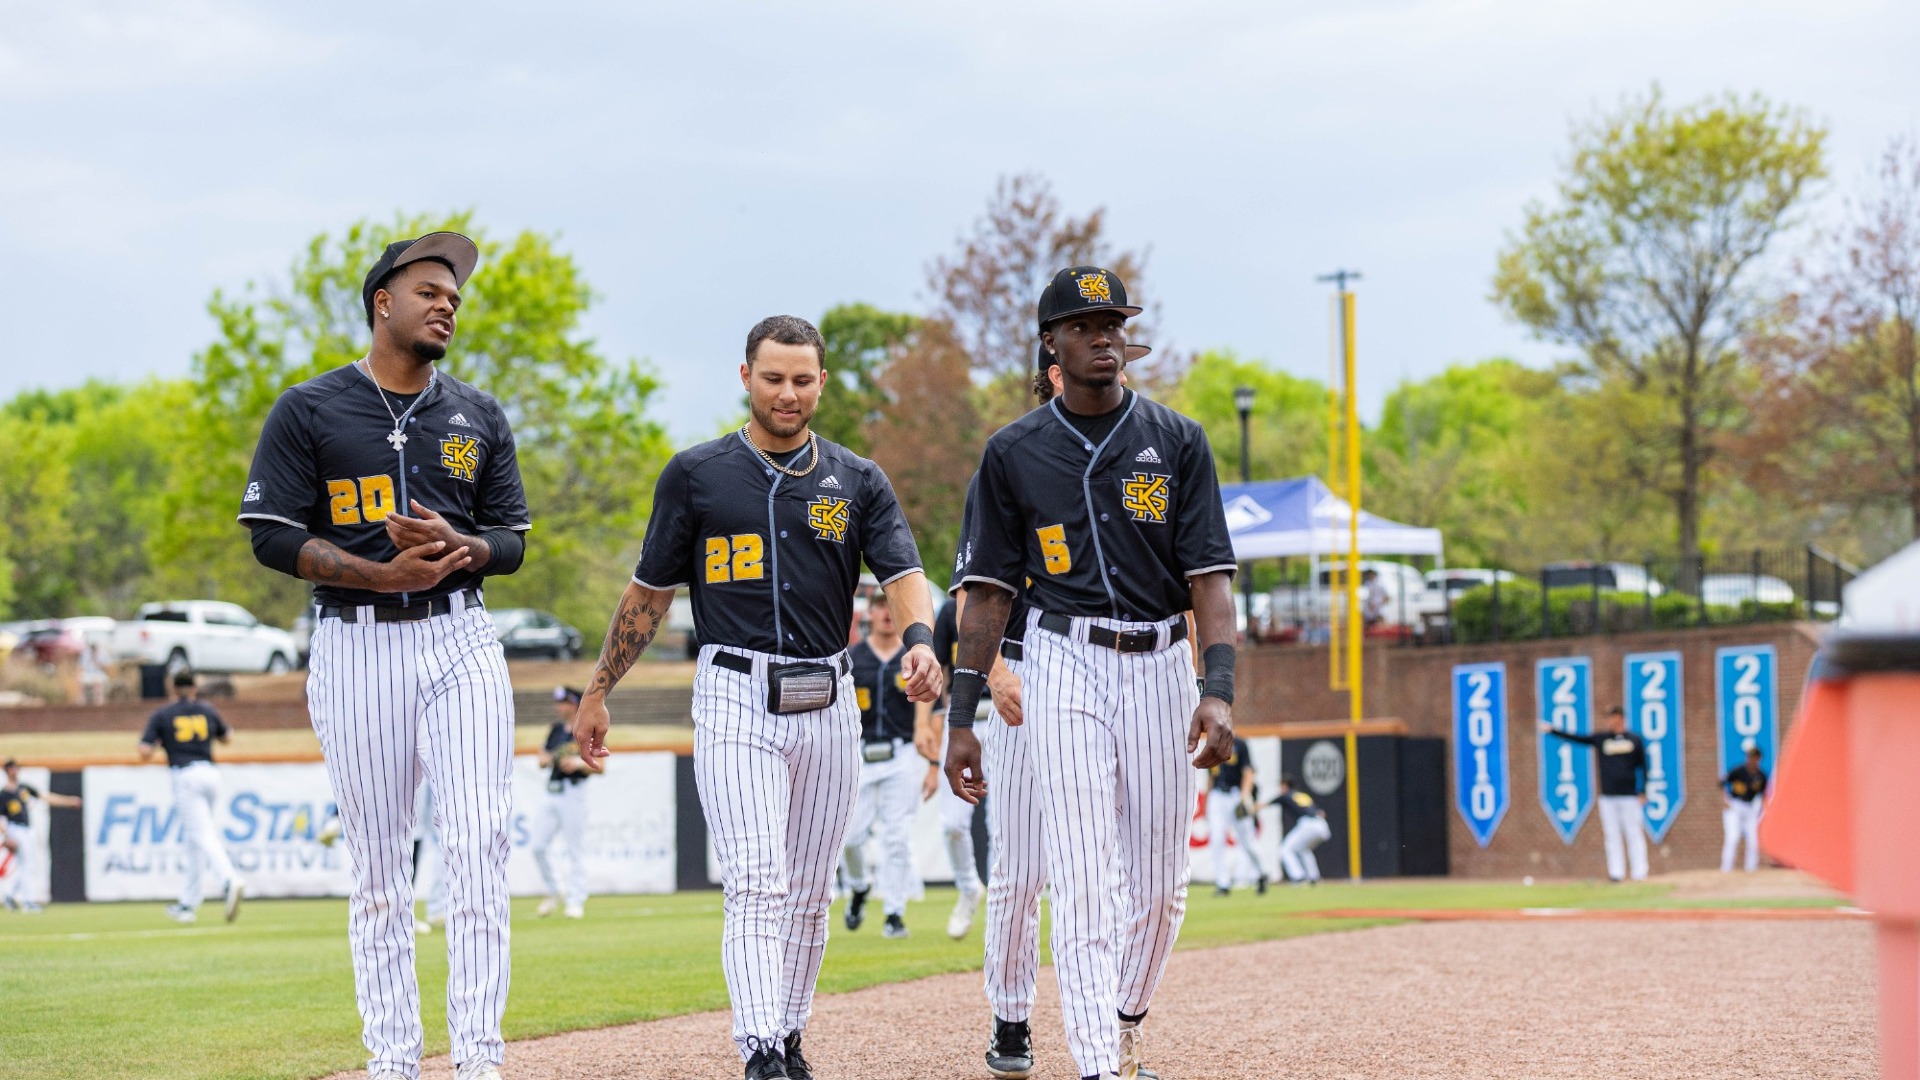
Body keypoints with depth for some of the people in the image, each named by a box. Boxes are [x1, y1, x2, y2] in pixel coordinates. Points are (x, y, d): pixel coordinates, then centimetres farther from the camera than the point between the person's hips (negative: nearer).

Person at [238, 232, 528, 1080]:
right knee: (377, 859, 1)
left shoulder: (480, 418, 13)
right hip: (355, 647, -2)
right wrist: (380, 573, -15)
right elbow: (272, 535, -3)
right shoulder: (308, 411, 2)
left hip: (460, 638, 2)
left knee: (479, 844, -9)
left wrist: (458, 547, -11)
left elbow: (512, 539, 13)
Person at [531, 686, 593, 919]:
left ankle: (576, 901, 2)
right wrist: (544, 759, -2)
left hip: (573, 794, -7)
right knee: (538, 846, 1)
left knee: (575, 849, -4)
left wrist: (578, 763, -23)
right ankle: (555, 892, 17)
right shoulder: (556, 730, 16)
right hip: (551, 793, 7)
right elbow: (543, 761, 21)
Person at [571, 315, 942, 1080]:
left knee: (807, 893, 10)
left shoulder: (858, 481, 8)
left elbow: (902, 572, -5)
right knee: (755, 882, -16)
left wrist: (920, 641, -26)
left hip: (827, 701, 3)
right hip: (736, 699, -3)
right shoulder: (696, 474, 4)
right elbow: (649, 591, 10)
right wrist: (598, 692, 10)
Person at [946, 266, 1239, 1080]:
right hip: (1066, 664, -2)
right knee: (1083, 882, -11)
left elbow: (1209, 575, -3)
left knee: (1162, 883, 8)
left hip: (1160, 665, 2)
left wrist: (1219, 690, -16)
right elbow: (988, 591, 4)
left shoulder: (1176, 441, 3)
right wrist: (961, 717, 0)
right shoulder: (1014, 453, 3)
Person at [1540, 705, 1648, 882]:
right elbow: (1576, 738, 12)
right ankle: (1616, 872, 2)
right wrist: (1552, 730, 7)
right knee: (1612, 835, 0)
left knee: (1634, 834, -4)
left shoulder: (1635, 740, 4)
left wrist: (1643, 792, 0)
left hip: (1629, 795, -3)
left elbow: (1643, 766, 5)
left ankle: (1639, 872, -1)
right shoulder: (1601, 739, 12)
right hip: (1608, 796, 3)